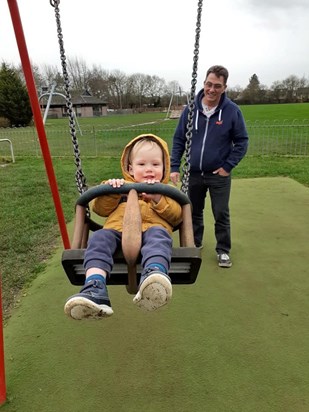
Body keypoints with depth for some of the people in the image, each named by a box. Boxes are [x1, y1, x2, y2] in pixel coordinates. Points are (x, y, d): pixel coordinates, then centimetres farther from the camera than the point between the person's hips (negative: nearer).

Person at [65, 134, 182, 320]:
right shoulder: (121, 187, 33)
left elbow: (177, 216, 12)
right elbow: (99, 209, 20)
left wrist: (158, 198, -4)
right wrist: (111, 191, 0)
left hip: (151, 230, -2)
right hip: (118, 230, 2)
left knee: (158, 234, -36)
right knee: (100, 238, -29)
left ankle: (155, 274, -65)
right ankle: (95, 289, -46)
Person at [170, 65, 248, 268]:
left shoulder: (232, 110, -8)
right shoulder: (191, 108, -3)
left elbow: (242, 141, -1)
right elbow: (179, 139, 1)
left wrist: (228, 166, -9)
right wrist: (174, 167, -4)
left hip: (219, 175, -2)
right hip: (194, 173, 2)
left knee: (221, 215, 5)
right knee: (194, 212, 16)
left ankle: (223, 250, 24)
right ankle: (194, 244, 37)